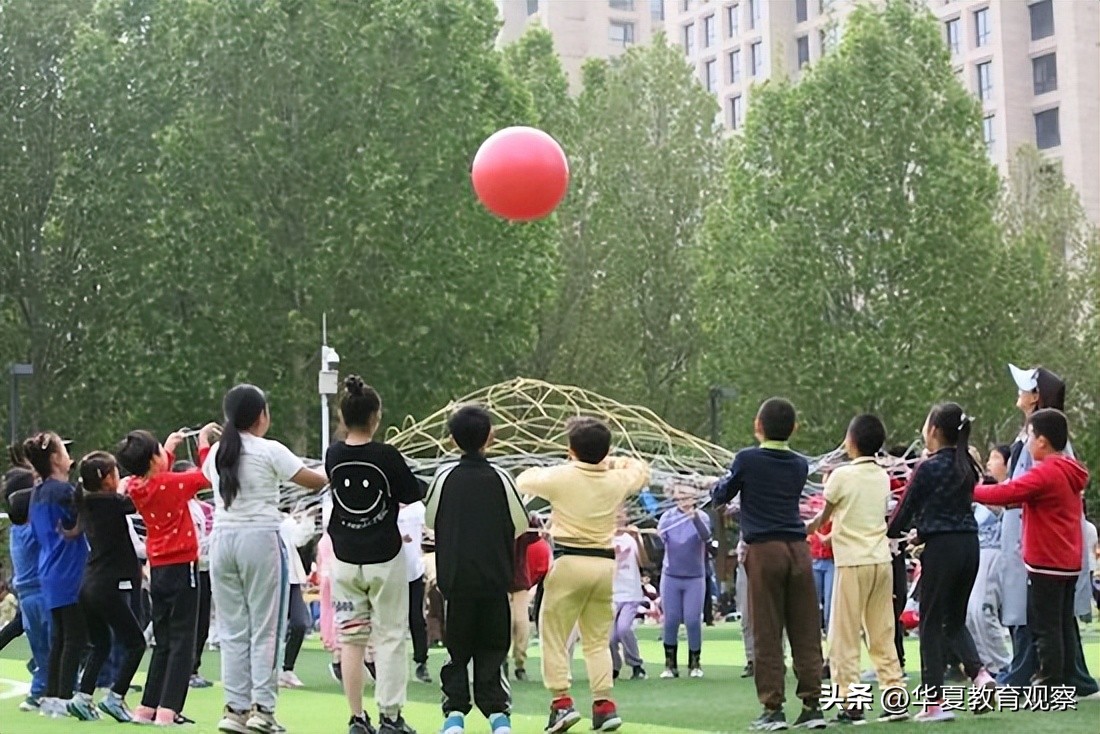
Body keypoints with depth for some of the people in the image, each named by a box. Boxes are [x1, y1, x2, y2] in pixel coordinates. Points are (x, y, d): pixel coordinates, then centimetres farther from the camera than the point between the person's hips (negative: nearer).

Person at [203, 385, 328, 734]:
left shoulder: (216, 453, 9)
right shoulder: (270, 452, -6)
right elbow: (314, 481, -3)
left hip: (222, 538, 5)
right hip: (260, 538, -5)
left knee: (232, 629, 8)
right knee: (265, 628, 0)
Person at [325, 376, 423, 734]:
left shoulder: (333, 456, -3)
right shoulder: (387, 456, -14)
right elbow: (413, 496, -4)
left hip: (345, 559, 3)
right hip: (385, 559, -3)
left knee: (351, 639, 7)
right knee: (389, 637, 3)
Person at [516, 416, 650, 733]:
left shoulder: (560, 477, -6)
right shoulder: (617, 480, 4)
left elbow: (523, 481, 13)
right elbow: (641, 469, 27)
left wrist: (541, 470, 30)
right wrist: (610, 461, 32)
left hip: (570, 562, -4)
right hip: (605, 564, 4)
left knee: (554, 635, 4)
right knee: (598, 639, 13)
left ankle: (561, 702, -6)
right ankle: (604, 705, 5)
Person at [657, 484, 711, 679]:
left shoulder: (701, 517, -6)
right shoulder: (668, 516, 1)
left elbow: (706, 536, -25)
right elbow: (660, 542, -7)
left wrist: (695, 518, -44)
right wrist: (654, 536, -31)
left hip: (695, 577, -2)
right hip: (670, 577, 2)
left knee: (693, 621, -2)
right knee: (670, 621, 4)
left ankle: (695, 663, 12)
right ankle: (670, 664, 13)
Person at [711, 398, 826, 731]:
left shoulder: (747, 460, -1)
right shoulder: (799, 466, 11)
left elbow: (719, 496, 11)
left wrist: (727, 480, 31)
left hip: (764, 550, -4)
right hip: (798, 549, 4)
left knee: (767, 634, -1)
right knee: (806, 632, 4)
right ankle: (811, 706, 4)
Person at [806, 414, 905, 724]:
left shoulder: (842, 475, -8)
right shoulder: (883, 477, 8)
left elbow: (824, 517, 4)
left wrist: (807, 528, 25)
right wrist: (830, 530, 28)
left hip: (853, 562, -6)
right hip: (882, 560, 6)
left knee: (845, 637, 1)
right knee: (883, 635, 11)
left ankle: (850, 702, -3)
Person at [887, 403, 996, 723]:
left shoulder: (929, 468, -11)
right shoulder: (966, 466, 9)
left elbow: (906, 508, -5)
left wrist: (888, 536, 13)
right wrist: (921, 532, 23)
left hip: (942, 548, -7)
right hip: (970, 544, 7)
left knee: (931, 624, 3)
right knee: (955, 620, 19)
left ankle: (935, 702, 3)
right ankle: (979, 673, -4)